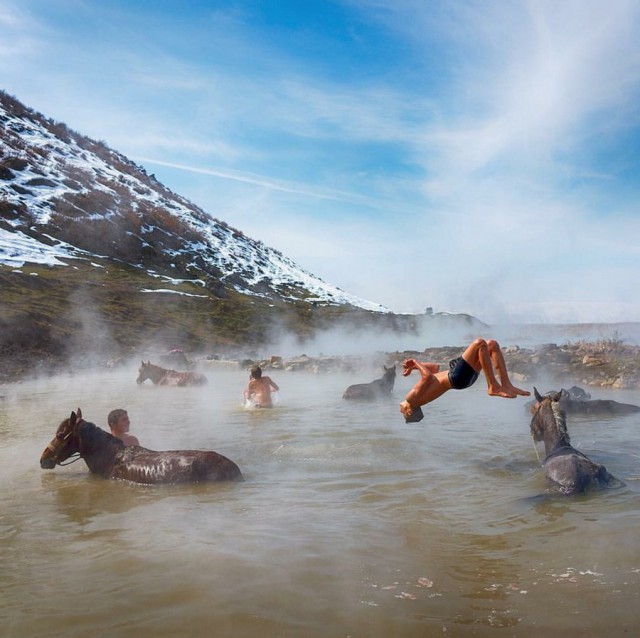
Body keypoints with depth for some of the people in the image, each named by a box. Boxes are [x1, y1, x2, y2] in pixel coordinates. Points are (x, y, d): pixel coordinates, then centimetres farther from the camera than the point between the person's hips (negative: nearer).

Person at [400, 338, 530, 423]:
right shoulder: (413, 397, -1)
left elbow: (436, 367, 29)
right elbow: (428, 376, -13)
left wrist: (415, 365, 18)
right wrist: (416, 364, 5)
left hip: (461, 375, 9)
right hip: (457, 377, -9)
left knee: (492, 344, -1)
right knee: (480, 343, -24)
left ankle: (506, 385, -5)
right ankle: (493, 387, -20)